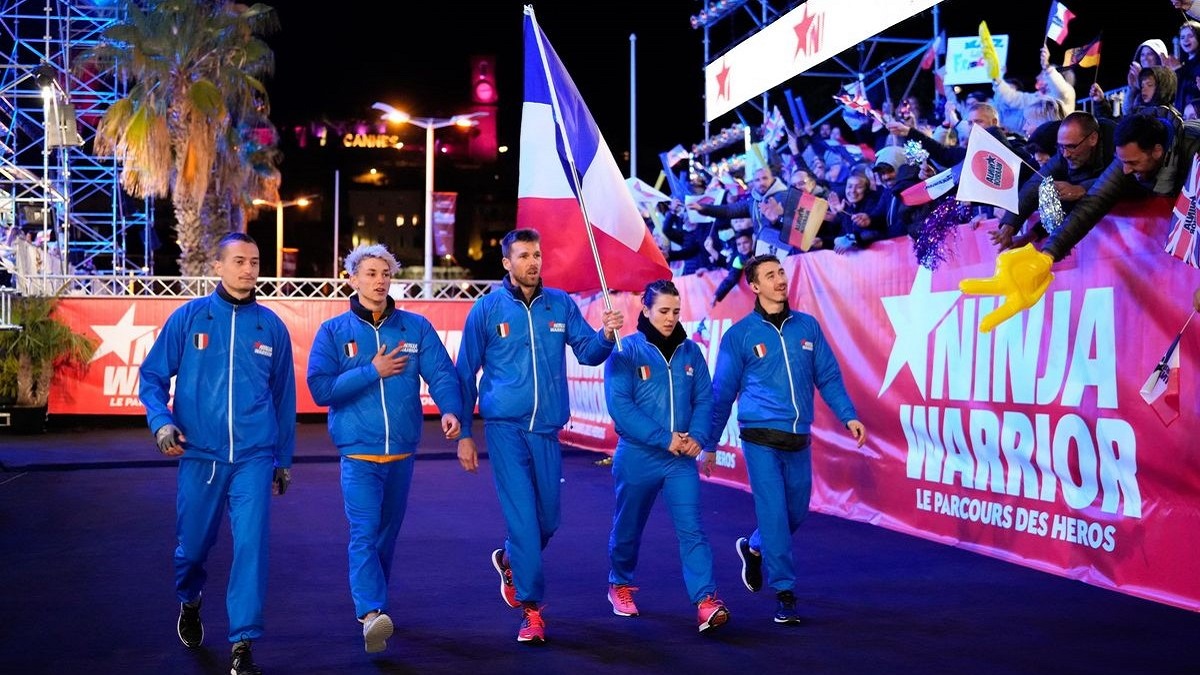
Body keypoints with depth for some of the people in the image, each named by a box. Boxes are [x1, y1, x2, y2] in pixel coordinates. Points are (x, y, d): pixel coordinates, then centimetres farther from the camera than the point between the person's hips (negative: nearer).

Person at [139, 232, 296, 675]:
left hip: (254, 458, 0)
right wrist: (161, 421, -15)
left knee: (251, 545, -10)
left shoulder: (272, 327, 5)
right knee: (192, 545, 13)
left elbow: (284, 397, 11)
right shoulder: (188, 318, 1)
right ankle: (189, 602, 46)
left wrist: (284, 460, 14)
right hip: (199, 455, 0)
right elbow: (152, 376, 4)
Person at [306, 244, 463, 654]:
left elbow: (442, 374, -7)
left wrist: (450, 410, -26)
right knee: (365, 531, -16)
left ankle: (374, 603, 32)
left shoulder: (416, 327, 2)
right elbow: (320, 388, -10)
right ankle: (370, 613, -23)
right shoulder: (333, 331, -1)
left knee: (388, 532, 15)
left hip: (402, 452, 3)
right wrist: (373, 372, -14)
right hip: (358, 453, -3)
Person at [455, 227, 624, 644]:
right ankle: (531, 608, 3)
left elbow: (587, 353, 2)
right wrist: (464, 434, 0)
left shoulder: (561, 304, 6)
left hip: (547, 429, 3)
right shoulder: (487, 309, -1)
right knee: (523, 516, -8)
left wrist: (606, 335, -20)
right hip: (506, 427, -3)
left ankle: (509, 561, 40)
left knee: (547, 520, 10)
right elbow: (466, 375, 3)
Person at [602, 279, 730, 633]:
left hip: (682, 459, 2)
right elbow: (620, 406, -16)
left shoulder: (690, 351, 5)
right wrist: (665, 439, -20)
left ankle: (706, 601, -12)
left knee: (692, 529, -8)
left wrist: (697, 436, -13)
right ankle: (621, 585, 38)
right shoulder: (625, 352, -8)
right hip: (637, 457, -2)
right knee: (628, 528, 15)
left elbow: (705, 398, 5)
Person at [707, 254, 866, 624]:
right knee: (774, 513, -6)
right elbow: (722, 393, 3)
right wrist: (709, 444, 5)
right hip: (761, 439, -4)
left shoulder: (808, 326, 8)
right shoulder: (740, 334, -2)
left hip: (799, 440, 4)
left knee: (796, 512, 13)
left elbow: (828, 376, 11)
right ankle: (784, 592, 5)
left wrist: (848, 415, -2)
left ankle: (754, 549, 41)